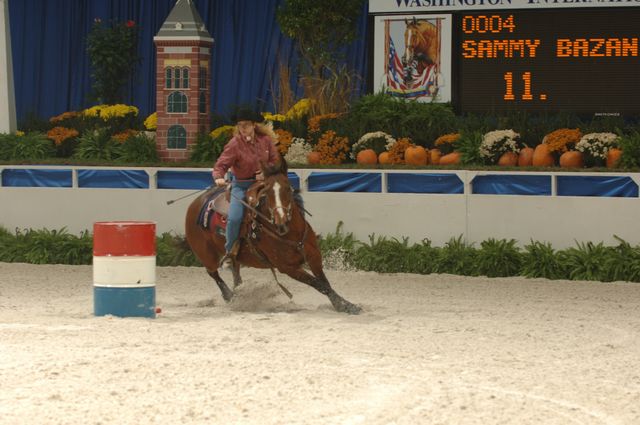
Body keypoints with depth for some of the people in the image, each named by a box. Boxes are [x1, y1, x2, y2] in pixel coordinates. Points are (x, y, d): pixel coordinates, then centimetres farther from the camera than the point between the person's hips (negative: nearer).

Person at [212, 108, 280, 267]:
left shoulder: (265, 139, -4)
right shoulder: (235, 144, -15)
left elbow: (275, 160, 6)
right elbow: (221, 164, -19)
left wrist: (265, 172, -13)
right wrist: (218, 177, -40)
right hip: (241, 185, -3)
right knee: (234, 218, -22)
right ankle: (230, 252, -1)